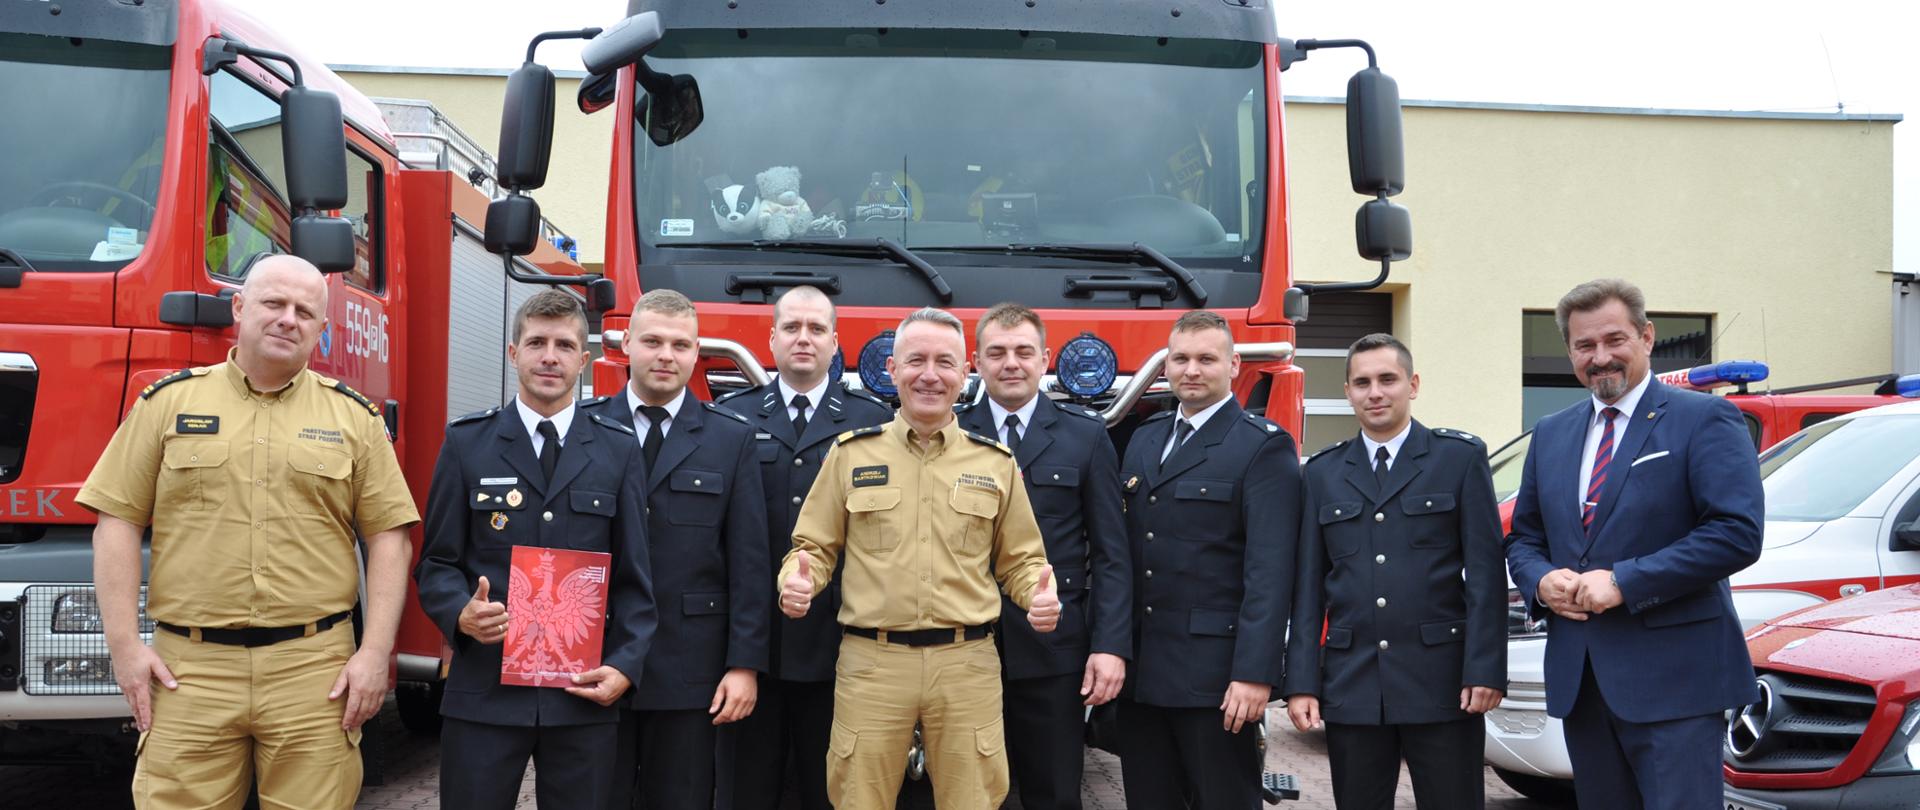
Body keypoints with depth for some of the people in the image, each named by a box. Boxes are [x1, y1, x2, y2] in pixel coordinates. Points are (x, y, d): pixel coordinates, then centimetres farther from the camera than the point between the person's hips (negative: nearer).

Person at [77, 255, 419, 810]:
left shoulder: (354, 416, 8)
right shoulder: (169, 401, 7)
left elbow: (387, 536, 5)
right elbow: (118, 522, 6)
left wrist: (375, 651, -3)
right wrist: (124, 644, -1)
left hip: (315, 672, 0)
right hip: (187, 669, 0)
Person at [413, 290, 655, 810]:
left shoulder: (619, 451, 8)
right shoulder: (467, 443, 6)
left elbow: (633, 577, 7)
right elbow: (437, 562, 6)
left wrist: (624, 666, -5)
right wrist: (461, 615, -15)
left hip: (586, 692, 1)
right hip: (483, 691, -1)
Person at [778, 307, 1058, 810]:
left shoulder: (996, 462, 8)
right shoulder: (851, 452, 5)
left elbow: (1020, 559, 14)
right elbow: (815, 546, 9)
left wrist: (1041, 593, -8)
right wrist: (797, 581, -12)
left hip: (967, 663, 1)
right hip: (870, 661, -1)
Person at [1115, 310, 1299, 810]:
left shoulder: (1264, 447, -7)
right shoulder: (1144, 440, 15)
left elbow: (1269, 572, -14)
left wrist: (1255, 674, -20)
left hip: (1214, 672, -6)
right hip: (1140, 670, 6)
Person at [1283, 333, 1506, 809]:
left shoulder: (1461, 457, 3)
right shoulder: (1322, 472, 11)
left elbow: (1485, 571, -3)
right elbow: (1308, 585, 8)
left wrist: (1484, 670, -11)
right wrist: (1301, 682, 1)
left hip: (1439, 682, -3)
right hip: (1351, 685, 3)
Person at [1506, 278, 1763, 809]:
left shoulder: (1704, 420, -4)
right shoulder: (1551, 436, 15)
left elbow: (1737, 533, -15)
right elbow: (1523, 538, 20)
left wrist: (1623, 582, -18)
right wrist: (1540, 581, -3)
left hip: (1673, 679, -6)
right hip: (1578, 680, 6)